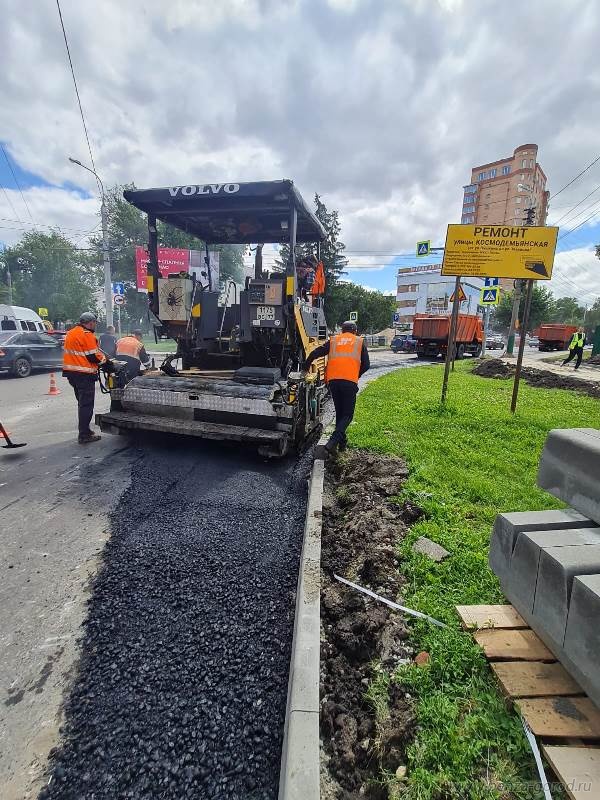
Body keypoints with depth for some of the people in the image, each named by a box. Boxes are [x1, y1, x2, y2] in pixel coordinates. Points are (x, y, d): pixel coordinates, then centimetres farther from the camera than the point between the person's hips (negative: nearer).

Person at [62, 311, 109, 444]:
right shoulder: (87, 335, -13)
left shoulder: (70, 333, 16)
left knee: (82, 403, 19)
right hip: (84, 374, -9)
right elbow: (94, 356, -16)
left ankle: (85, 430, 28)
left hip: (71, 373, 9)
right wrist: (106, 361, 0)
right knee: (86, 405, -5)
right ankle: (84, 435, -2)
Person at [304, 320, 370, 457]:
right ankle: (332, 442, -16)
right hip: (350, 381, -3)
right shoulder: (360, 341, 15)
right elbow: (366, 365, 10)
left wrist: (305, 367, 20)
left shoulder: (333, 340, 18)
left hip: (333, 380, 3)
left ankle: (342, 441, 26)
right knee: (347, 414, 2)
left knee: (339, 412, 18)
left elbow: (315, 353, 8)